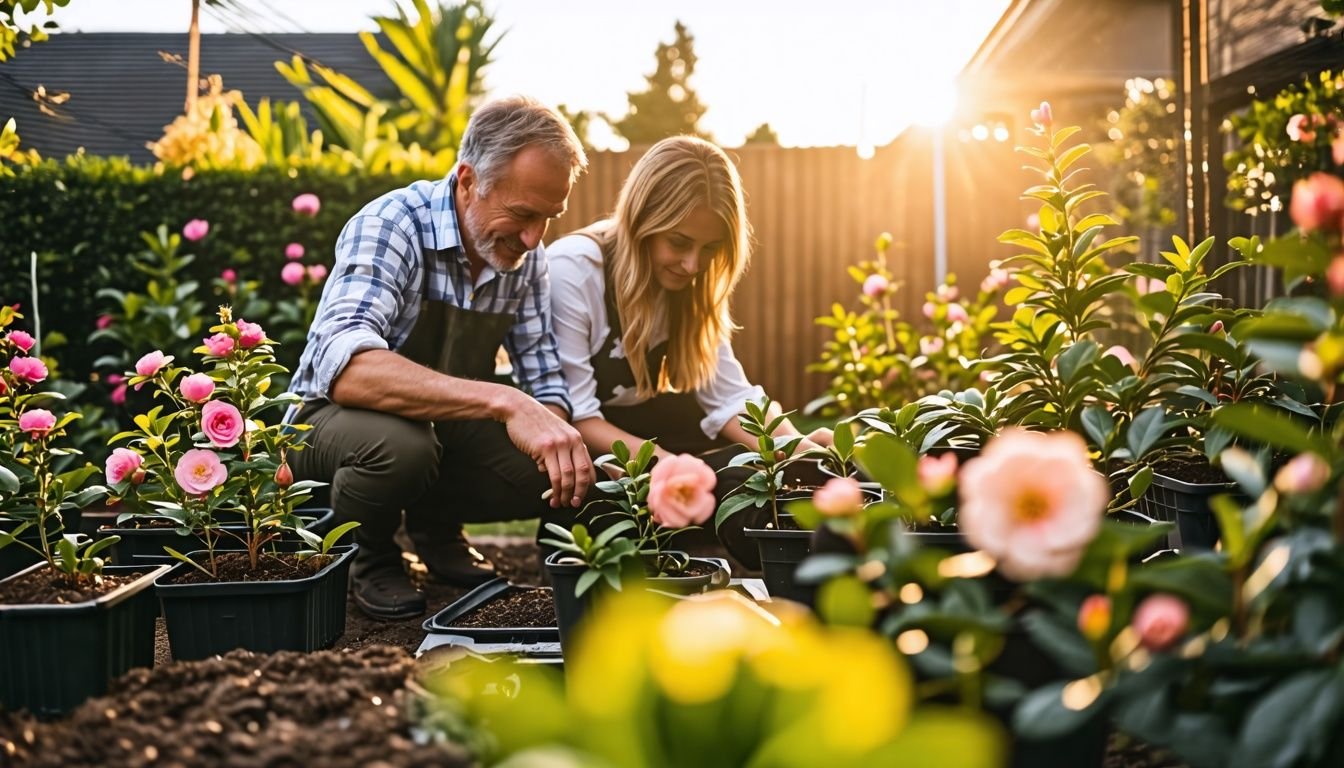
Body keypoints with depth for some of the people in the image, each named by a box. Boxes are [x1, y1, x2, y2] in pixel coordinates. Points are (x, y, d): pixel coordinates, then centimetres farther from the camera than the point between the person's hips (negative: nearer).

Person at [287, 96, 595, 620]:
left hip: (444, 426, 5)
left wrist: (565, 448, -26)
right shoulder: (390, 226, -26)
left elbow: (545, 383, -2)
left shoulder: (527, 258, -7)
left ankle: (436, 527, 11)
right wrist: (503, 402, -53)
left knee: (542, 472, -20)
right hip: (334, 418, -5)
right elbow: (346, 368, -43)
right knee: (400, 444, -38)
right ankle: (367, 557, -4)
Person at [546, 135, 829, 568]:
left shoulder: (693, 285, -1)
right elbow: (573, 417, -23)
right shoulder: (571, 270, -22)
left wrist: (795, 447, -27)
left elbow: (730, 395, -8)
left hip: (640, 434, 7)